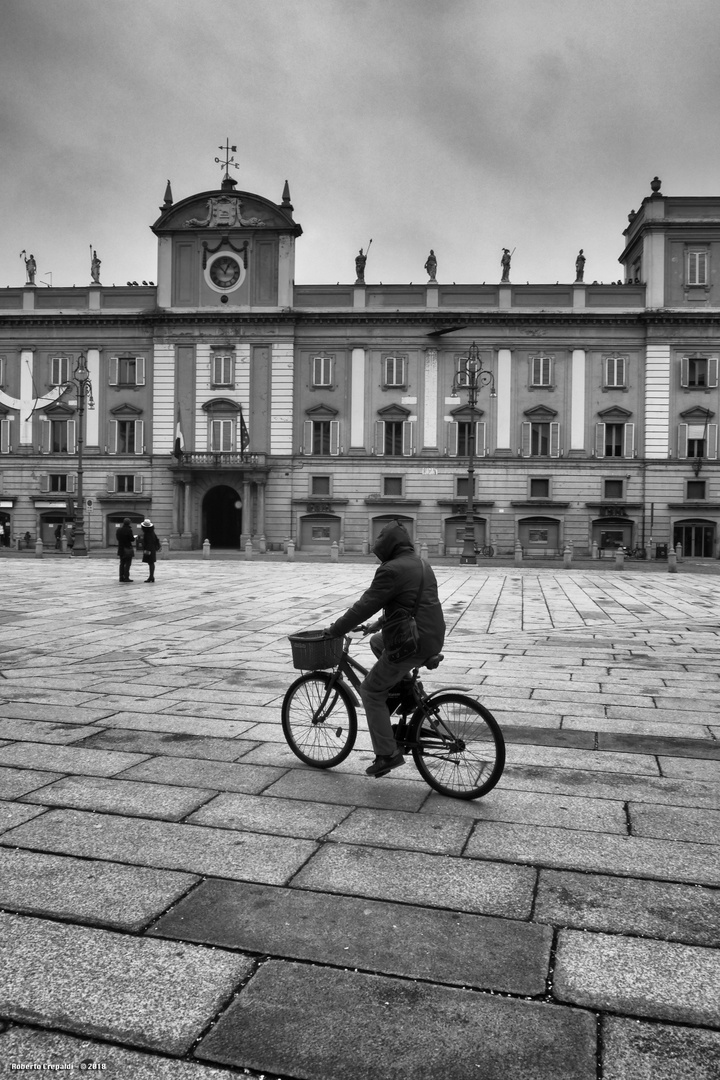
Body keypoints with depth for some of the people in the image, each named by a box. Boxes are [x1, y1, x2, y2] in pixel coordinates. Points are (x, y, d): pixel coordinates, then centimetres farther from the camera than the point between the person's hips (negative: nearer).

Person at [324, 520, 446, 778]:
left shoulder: (391, 570, -14)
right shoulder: (421, 565, 16)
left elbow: (365, 606, -14)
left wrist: (335, 630, -3)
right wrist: (379, 624, 34)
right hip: (433, 638, 9)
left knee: (372, 692, 4)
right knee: (377, 641, 31)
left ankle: (387, 754, 3)